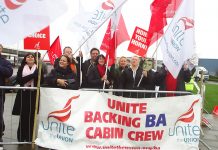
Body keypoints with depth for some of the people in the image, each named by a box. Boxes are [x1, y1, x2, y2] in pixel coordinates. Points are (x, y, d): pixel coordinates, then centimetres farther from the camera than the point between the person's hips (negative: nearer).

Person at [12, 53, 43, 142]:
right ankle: (21, 137, 11)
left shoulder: (38, 69, 7)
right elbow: (19, 80, -6)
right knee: (23, 116, -1)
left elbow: (41, 80, -1)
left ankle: (30, 137, 12)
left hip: (34, 95, 0)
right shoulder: (21, 68, 7)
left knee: (31, 116, 1)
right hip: (23, 94, 0)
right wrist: (31, 76, -15)